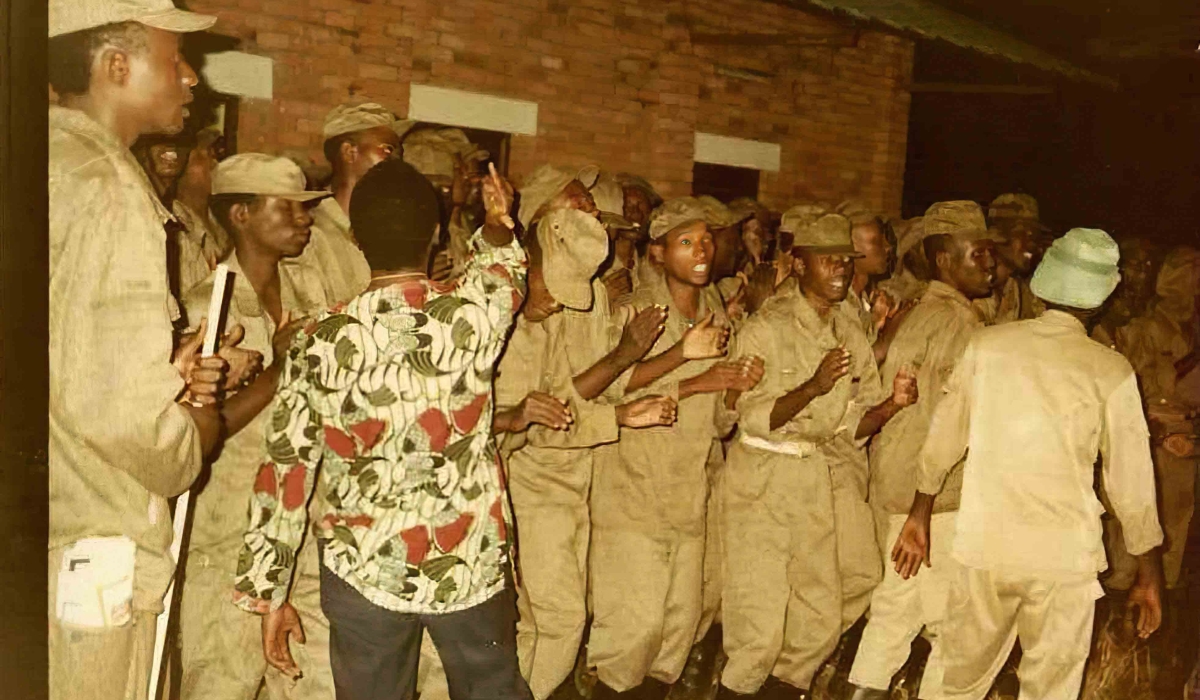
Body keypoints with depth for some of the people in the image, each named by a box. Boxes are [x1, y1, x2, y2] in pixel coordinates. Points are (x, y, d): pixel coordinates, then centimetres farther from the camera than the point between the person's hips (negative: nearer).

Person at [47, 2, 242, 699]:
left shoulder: (61, 161, 9)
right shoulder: (111, 186, -18)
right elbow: (129, 417, -25)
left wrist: (167, 372, 6)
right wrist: (201, 426, -5)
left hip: (58, 530, 8)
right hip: (89, 561, -8)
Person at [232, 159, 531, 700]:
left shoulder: (322, 342, -12)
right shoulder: (475, 314, -11)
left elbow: (286, 470, -6)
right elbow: (503, 268, 17)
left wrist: (267, 591, 2)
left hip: (363, 573, 0)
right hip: (471, 566, 1)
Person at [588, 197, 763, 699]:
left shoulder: (716, 314, 12)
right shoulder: (636, 311, -7)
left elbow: (718, 422, 15)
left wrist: (735, 388, -5)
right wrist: (689, 370, -21)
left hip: (689, 495, 6)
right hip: (634, 493, -6)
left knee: (682, 623, 9)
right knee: (637, 624, -6)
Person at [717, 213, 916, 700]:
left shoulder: (853, 335, 9)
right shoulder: (765, 328, -7)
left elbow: (854, 427, 7)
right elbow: (754, 419, -14)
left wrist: (891, 404, -12)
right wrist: (813, 388, -27)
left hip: (835, 479, 5)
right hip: (768, 482, -5)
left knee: (827, 608, 10)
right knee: (760, 611, -2)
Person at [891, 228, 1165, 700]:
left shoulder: (987, 345, -2)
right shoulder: (1112, 372, -7)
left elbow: (943, 437, 5)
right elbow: (1131, 482, -3)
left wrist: (920, 514, 19)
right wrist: (1149, 574, 9)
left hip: (981, 545, 2)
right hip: (1063, 555, -2)